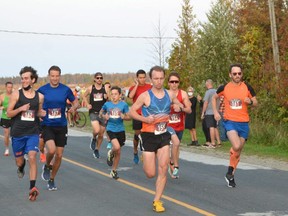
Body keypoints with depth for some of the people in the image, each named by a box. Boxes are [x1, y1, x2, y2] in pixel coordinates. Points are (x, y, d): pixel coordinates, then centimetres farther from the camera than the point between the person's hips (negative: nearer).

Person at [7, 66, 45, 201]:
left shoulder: (39, 96, 3)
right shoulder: (16, 94, -5)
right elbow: (8, 114, -4)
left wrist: (42, 114, -5)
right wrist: (21, 109, -20)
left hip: (33, 133, 0)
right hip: (17, 133, 0)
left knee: (32, 157, -17)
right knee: (19, 161, 13)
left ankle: (32, 188, -19)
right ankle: (21, 167, 52)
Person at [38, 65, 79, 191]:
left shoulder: (66, 90, -1)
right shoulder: (42, 90, -4)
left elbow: (75, 102, 10)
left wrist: (73, 108, -12)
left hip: (61, 126, 3)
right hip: (47, 125, -2)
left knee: (59, 155, 7)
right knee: (51, 150, -24)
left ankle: (51, 180, 27)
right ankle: (47, 166, 9)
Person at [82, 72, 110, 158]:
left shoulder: (105, 88, 0)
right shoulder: (90, 88, 1)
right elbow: (84, 96, 18)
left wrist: (107, 97, -24)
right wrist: (87, 104, 4)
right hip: (93, 112, -1)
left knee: (101, 134, 9)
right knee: (96, 130, -23)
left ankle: (96, 150, 28)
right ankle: (93, 139, 11)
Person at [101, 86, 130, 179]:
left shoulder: (124, 104, -5)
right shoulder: (107, 104, -2)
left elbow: (129, 117, 1)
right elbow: (101, 112, 15)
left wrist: (124, 117, -21)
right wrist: (104, 116, -6)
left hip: (120, 130, 1)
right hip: (110, 129, -1)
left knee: (118, 152, 10)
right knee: (117, 147, -24)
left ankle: (114, 171, 28)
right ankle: (110, 154, 12)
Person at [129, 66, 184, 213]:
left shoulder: (170, 95, 4)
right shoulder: (145, 96, -9)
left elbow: (180, 105, 21)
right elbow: (132, 111, -4)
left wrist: (179, 107, -3)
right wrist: (145, 119, -19)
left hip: (164, 135, 3)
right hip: (149, 135, -3)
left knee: (163, 168, -9)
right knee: (150, 174, -1)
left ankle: (157, 201, 4)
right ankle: (145, 160, 37)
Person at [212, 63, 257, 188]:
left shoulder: (247, 88, 1)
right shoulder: (224, 88, -1)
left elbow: (255, 103, 8)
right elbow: (214, 98, 15)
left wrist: (250, 102, -15)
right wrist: (215, 112, 3)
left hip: (244, 123, 3)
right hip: (230, 122, -3)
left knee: (238, 151, 10)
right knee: (236, 146, -24)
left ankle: (231, 175, 25)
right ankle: (230, 171, -2)